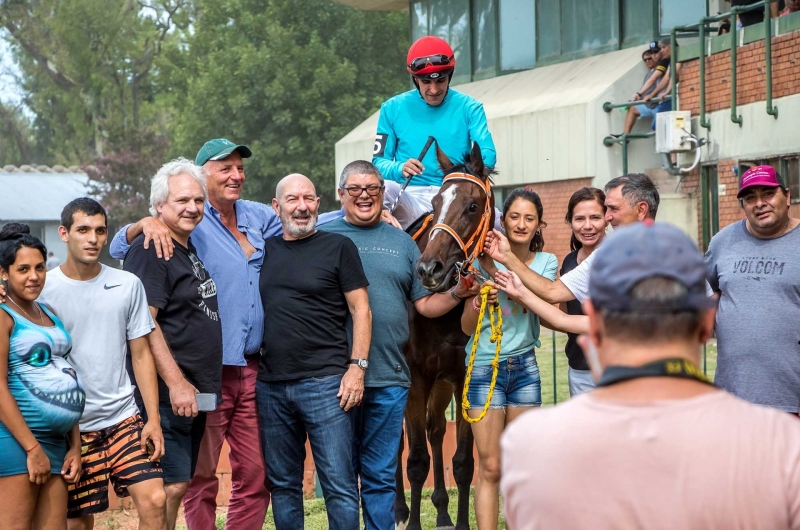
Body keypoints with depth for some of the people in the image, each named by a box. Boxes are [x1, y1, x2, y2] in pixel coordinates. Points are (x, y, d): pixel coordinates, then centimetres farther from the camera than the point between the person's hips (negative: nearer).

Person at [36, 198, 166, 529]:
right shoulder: (44, 289, -3)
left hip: (123, 417, 1)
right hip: (72, 425, -1)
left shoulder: (127, 285, 3)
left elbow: (141, 355, 6)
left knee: (153, 500, -11)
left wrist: (153, 420, 1)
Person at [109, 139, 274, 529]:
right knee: (201, 478, 2)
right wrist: (147, 223, -28)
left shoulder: (258, 217, 12)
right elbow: (121, 247, -8)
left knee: (255, 477, 9)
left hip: (252, 370, 5)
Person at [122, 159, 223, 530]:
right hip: (168, 396, -9)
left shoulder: (192, 248, 16)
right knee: (170, 485, -9)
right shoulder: (150, 251, -12)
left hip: (194, 392, 9)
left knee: (178, 485, 12)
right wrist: (176, 384, -25)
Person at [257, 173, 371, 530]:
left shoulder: (338, 246, 2)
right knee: (283, 485, 11)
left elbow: (360, 310, -1)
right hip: (270, 386, 4)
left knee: (339, 485, -4)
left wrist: (357, 366, -9)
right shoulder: (264, 249, 13)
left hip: (324, 383, -4)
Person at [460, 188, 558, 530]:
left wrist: (501, 267, -26)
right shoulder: (484, 260, -2)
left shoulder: (546, 262, 6)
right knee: (490, 468, -2)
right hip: (485, 366, -2)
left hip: (525, 366, 3)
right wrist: (477, 304, -23)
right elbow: (467, 327, -2)